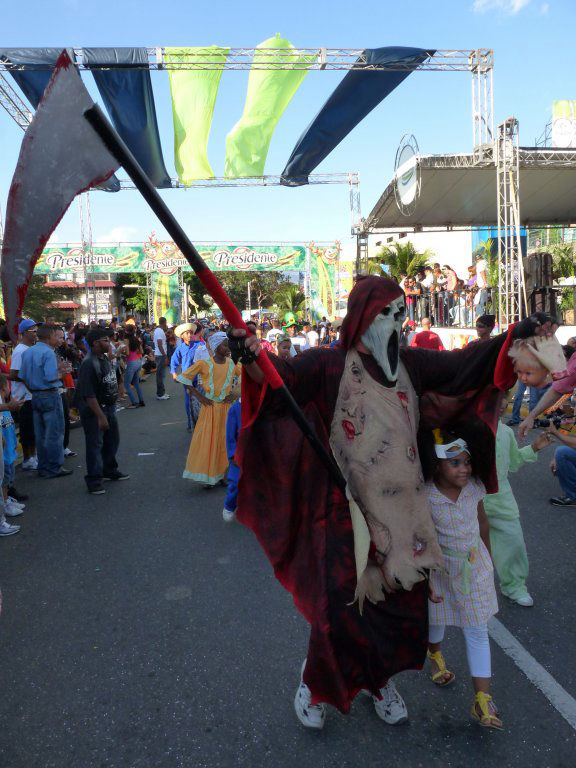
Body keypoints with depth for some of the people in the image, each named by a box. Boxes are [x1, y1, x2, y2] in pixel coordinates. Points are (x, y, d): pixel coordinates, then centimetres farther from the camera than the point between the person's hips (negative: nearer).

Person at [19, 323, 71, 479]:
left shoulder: (27, 352, 10)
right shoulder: (48, 352, -15)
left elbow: (22, 376, 9)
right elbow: (51, 377, -23)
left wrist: (32, 389, 17)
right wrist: (60, 374, -4)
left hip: (35, 396, 8)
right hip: (50, 395, -8)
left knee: (40, 435, 13)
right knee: (54, 434, 0)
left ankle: (43, 468, 21)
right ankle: (54, 468, 5)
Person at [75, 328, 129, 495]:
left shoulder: (105, 359, 7)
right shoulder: (89, 363, -21)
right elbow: (88, 395, -25)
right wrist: (101, 417, -26)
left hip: (109, 407, 9)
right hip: (93, 411, -9)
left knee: (112, 440, 19)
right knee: (95, 444, -2)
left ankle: (109, 470, 37)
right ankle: (94, 480, 8)